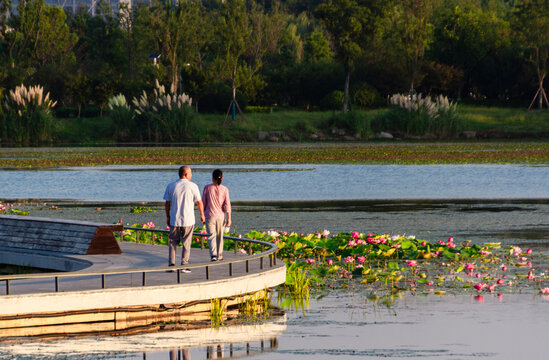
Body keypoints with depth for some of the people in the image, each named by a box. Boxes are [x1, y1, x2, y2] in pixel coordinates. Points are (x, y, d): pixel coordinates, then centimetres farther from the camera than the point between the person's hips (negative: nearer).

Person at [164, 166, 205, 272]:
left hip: (174, 220, 2)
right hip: (188, 220, -2)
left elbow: (167, 203, 5)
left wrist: (168, 217, 16)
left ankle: (171, 264, 8)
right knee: (186, 244, 4)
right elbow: (199, 202, -1)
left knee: (172, 243, 12)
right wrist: (202, 215, 14)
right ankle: (184, 266, 3)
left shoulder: (171, 186, 2)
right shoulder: (192, 186, -6)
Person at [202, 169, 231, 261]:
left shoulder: (207, 188, -5)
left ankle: (213, 255, -22)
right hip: (221, 216, 2)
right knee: (220, 237, 15)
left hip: (210, 216, -2)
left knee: (211, 236, -2)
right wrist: (229, 219, -3)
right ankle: (219, 256, 24)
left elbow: (203, 203, 1)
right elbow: (227, 205, -6)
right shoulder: (224, 189, -4)